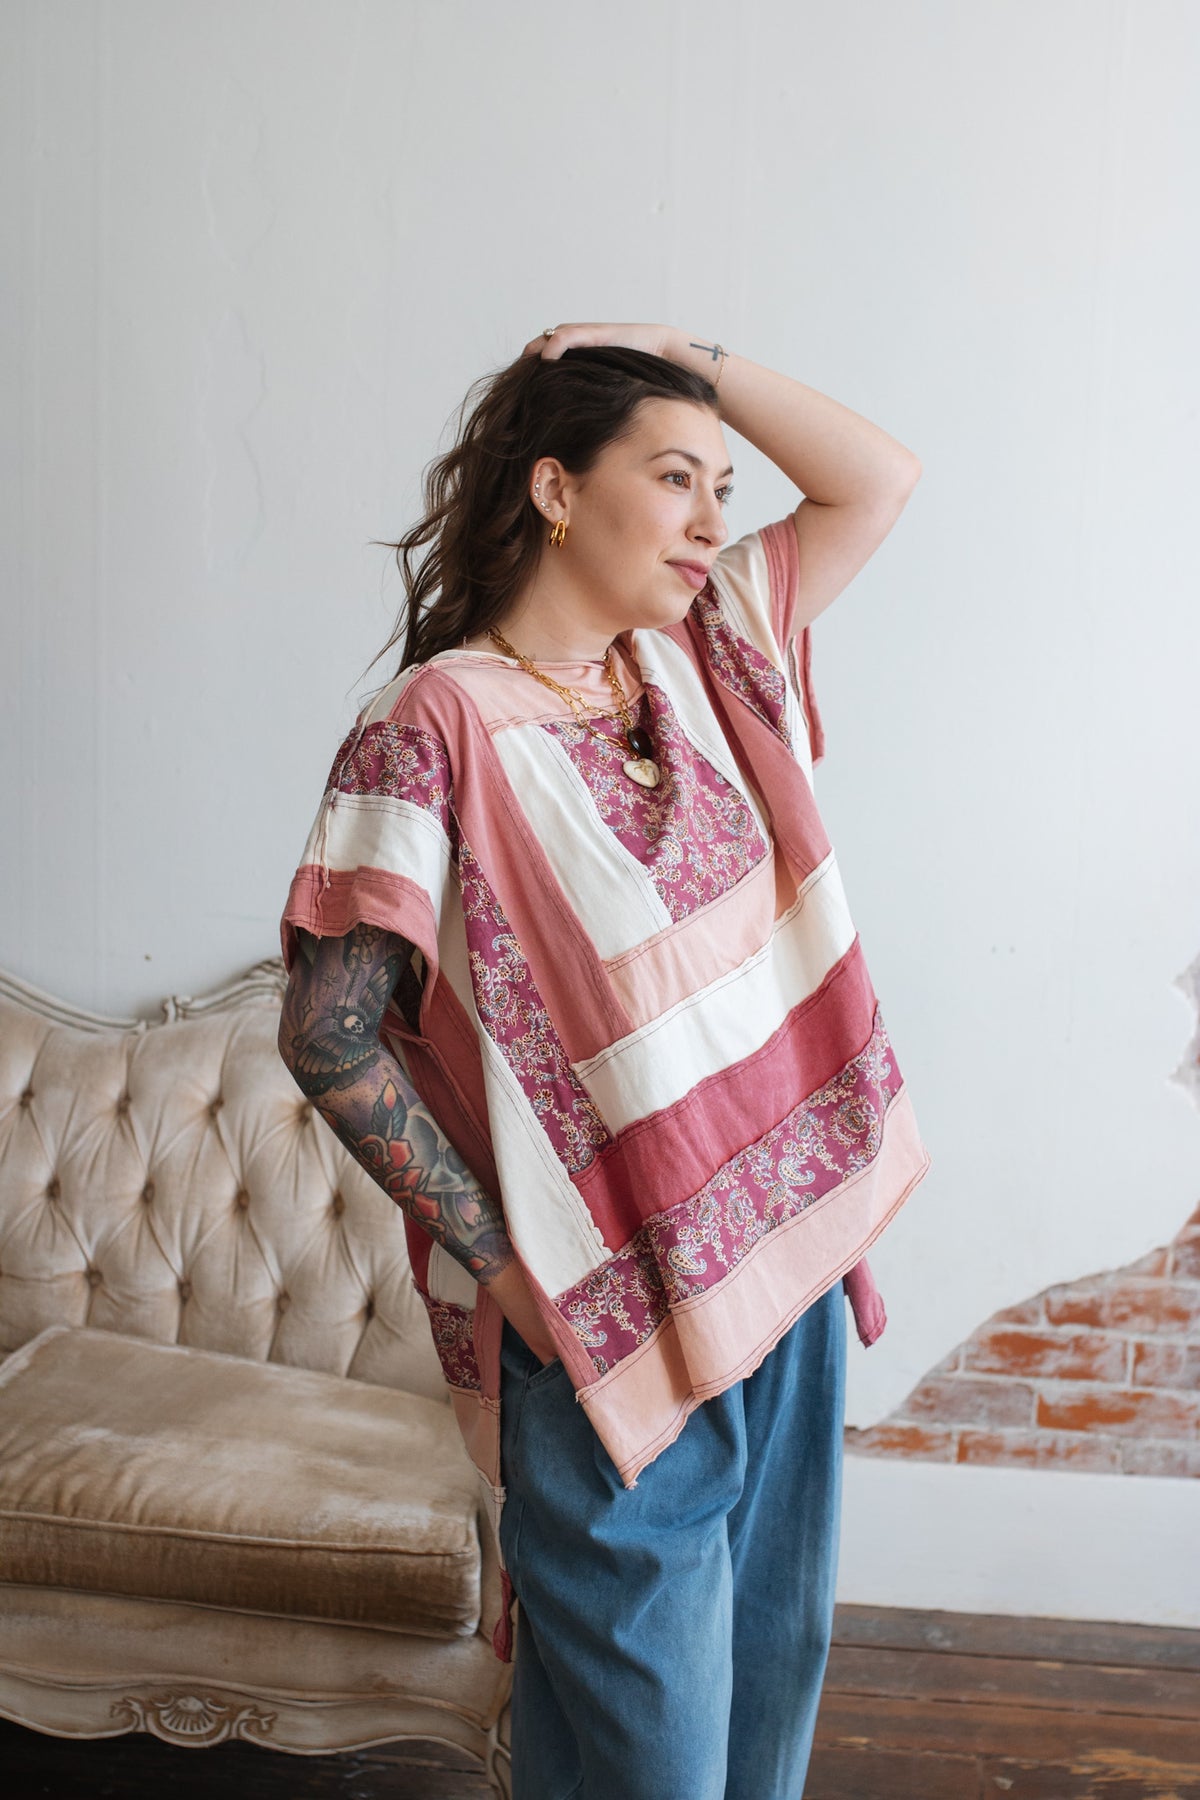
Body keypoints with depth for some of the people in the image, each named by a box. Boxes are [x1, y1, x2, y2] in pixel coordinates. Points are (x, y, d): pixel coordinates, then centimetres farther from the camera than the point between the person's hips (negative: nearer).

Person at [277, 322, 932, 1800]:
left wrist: (683, 352, 3)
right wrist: (499, 1262, -14)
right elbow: (329, 1034, -16)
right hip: (615, 1323, -6)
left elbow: (878, 479, 11)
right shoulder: (438, 720, -14)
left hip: (795, 1274, 6)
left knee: (775, 1668, 21)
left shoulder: (701, 653, 6)